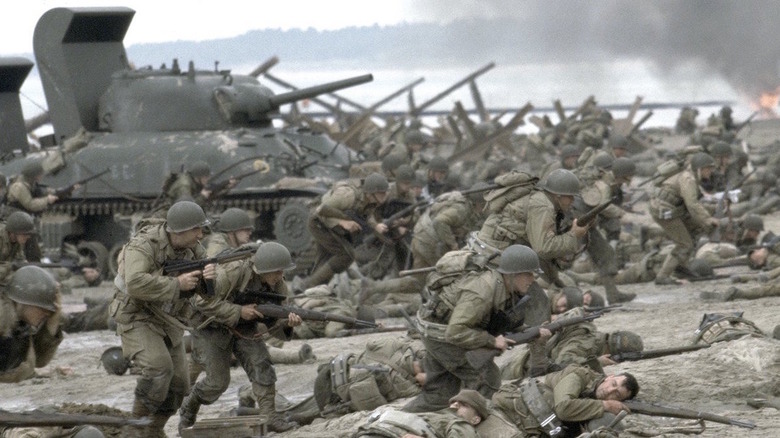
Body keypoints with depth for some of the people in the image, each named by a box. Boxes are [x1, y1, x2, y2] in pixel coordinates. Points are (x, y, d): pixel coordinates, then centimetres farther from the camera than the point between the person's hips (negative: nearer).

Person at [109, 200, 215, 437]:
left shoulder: (193, 249, -4)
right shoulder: (144, 245, -25)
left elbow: (207, 289, -6)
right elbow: (136, 284, -39)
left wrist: (210, 276, -30)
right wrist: (176, 284, -34)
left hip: (166, 323, 7)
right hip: (136, 318, -7)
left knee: (177, 385, 2)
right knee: (159, 367, -28)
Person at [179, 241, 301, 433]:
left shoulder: (278, 285, -13)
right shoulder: (235, 272, -31)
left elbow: (274, 323, -9)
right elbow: (203, 301, -29)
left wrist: (288, 322, -33)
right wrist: (239, 311, -32)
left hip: (244, 329, 5)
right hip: (213, 328, -5)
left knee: (261, 365, -17)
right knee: (218, 381, -8)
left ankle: (269, 417, -17)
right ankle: (188, 408, 20)